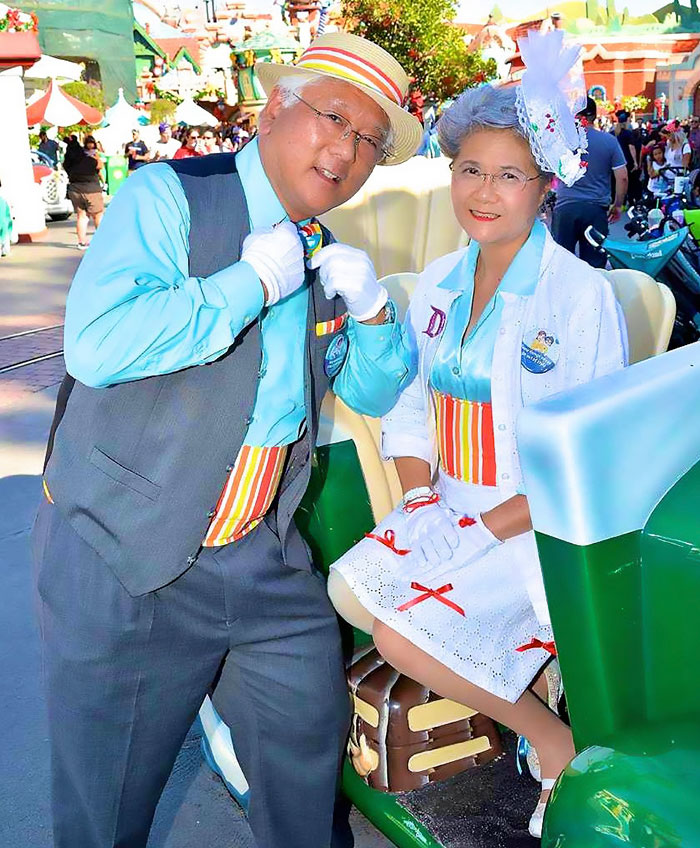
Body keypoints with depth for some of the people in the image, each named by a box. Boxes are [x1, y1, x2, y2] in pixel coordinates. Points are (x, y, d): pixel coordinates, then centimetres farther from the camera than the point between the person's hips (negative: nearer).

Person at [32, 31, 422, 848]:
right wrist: (253, 282, -23)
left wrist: (371, 307, -4)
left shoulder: (323, 255, 8)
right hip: (123, 563, -6)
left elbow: (374, 394, 16)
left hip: (260, 556, 6)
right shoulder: (168, 198, -14)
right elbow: (96, 343, -30)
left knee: (310, 731, 20)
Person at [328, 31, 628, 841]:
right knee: (351, 587, -16)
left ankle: (558, 736, 1)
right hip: (448, 506, 7)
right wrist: (420, 495, -5)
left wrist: (487, 528, -19)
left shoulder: (580, 294, -13)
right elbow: (408, 409, 12)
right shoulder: (438, 282, 6)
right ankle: (515, 678, 3)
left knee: (404, 630, -22)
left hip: (537, 526, -6)